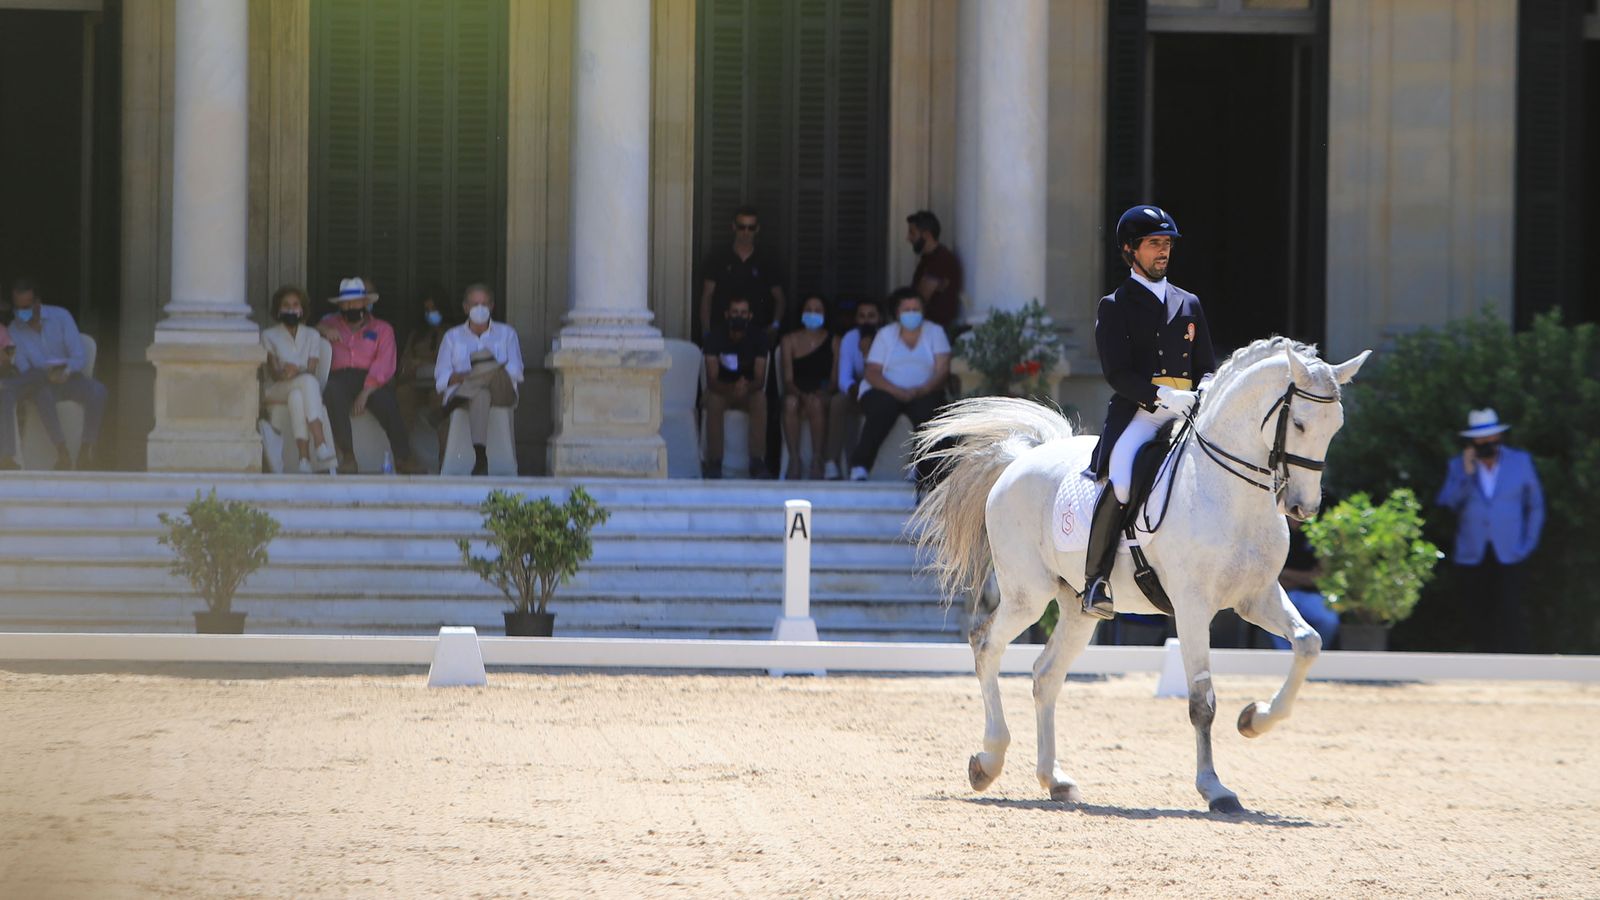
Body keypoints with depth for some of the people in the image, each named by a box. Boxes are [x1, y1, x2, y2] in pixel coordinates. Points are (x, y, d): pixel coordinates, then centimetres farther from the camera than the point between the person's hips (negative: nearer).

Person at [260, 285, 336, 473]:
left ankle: (304, 459, -52)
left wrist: (297, 372, -23)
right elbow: (273, 373, -3)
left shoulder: (312, 335, 15)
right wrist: (284, 374, -27)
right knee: (307, 382, -35)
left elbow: (312, 370, -1)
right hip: (276, 391, -1)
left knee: (297, 396, -38)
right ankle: (322, 447, -48)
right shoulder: (269, 336, 11)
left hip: (303, 388, 1)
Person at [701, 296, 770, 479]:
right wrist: (732, 389, -39)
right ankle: (714, 462, -33)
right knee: (713, 399, -35)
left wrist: (747, 387, -37)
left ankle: (758, 462, -34)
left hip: (749, 391, 1)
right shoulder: (715, 338, -10)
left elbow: (760, 379, -13)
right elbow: (711, 380, -18)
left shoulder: (758, 337, -7)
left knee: (760, 398, -33)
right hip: (721, 390, -1)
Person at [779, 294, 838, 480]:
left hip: (823, 395, -1)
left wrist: (821, 394, -21)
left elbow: (835, 379, 0)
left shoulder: (833, 342, 9)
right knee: (790, 402, -34)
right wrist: (802, 394, -21)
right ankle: (794, 461, -33)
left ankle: (817, 461, -32)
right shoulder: (790, 340, 10)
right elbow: (788, 378, 0)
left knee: (817, 404, -36)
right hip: (797, 392, 1)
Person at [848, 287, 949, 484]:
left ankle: (925, 474, -31)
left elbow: (942, 370, -2)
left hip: (924, 392, 0)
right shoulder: (885, 334, 9)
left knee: (928, 409, -34)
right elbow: (872, 373, -1)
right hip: (887, 392, 0)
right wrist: (897, 392, -20)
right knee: (880, 409, -34)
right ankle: (859, 467, -36)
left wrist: (921, 391, -22)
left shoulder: (935, 333, 10)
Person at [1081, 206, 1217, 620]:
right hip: (1135, 414, -5)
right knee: (1121, 480, -30)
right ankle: (1095, 580, -21)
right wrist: (1163, 396, -20)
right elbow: (1117, 374, -5)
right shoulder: (1115, 306, 7)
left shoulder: (1189, 304, 21)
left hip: (1185, 414, 5)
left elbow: (1207, 367, 20)